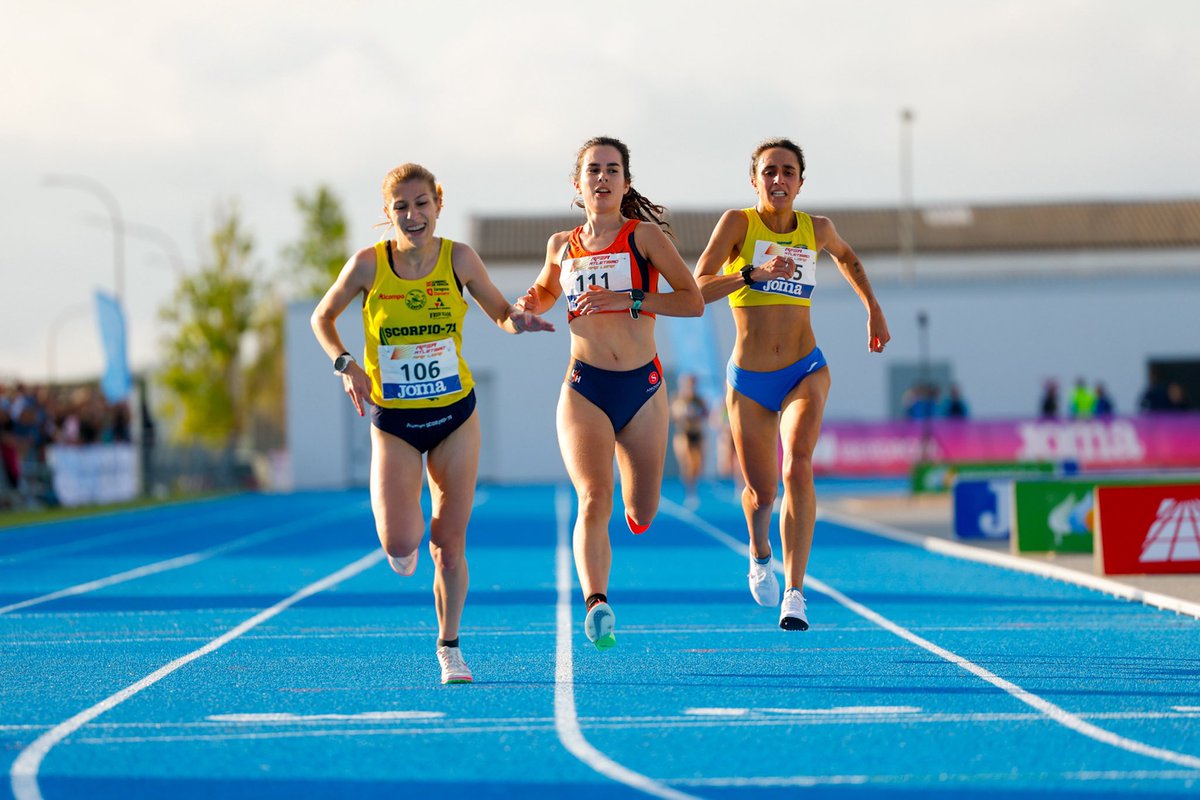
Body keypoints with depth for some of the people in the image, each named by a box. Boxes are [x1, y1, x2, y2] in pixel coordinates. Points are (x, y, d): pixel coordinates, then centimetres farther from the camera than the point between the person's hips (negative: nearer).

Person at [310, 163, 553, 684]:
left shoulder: (458, 258, -9)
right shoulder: (368, 264, -12)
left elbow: (499, 312, 6)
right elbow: (322, 317, 4)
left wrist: (516, 323, -17)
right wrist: (345, 364, -13)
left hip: (455, 414, 1)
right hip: (393, 422, -1)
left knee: (450, 542, 2)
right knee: (399, 545, -14)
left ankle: (449, 646, 19)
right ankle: (407, 532, 24)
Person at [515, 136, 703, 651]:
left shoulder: (645, 235, -1)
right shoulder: (563, 246, 9)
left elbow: (693, 300, -7)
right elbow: (546, 289, 30)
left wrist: (628, 299, -18)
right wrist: (529, 304, 7)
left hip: (642, 387, 0)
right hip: (585, 390, 0)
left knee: (641, 516, 9)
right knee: (593, 500, -21)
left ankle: (633, 500, 47)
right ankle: (596, 607, -32)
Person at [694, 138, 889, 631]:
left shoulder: (816, 230, 2)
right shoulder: (738, 223, -7)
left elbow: (847, 257, 26)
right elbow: (697, 289, -17)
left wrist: (873, 308, 21)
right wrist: (753, 273, -30)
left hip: (805, 372, 0)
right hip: (748, 381, 0)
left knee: (798, 466, -25)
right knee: (761, 491, 9)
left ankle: (794, 594, -25)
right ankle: (760, 554, 47)